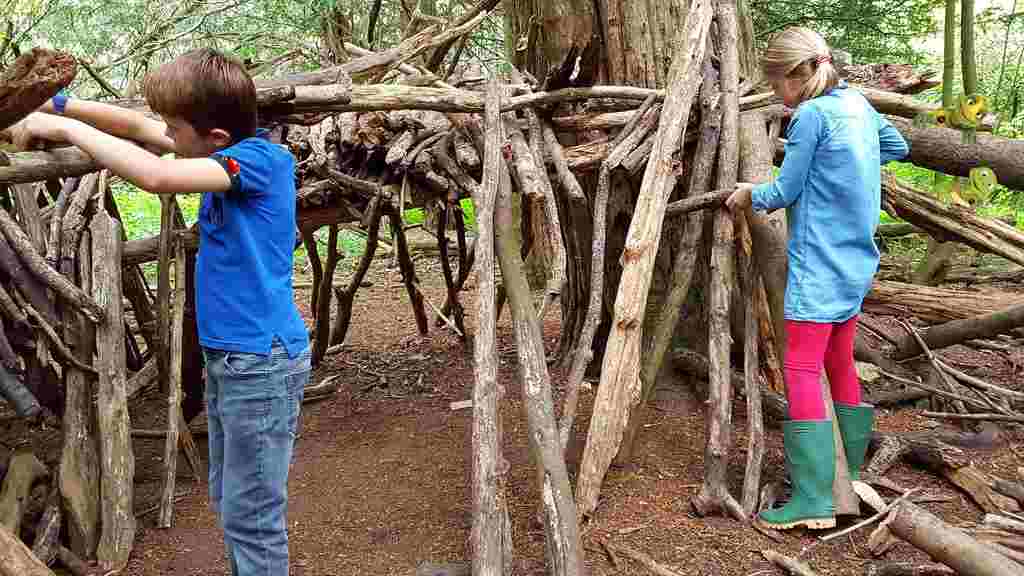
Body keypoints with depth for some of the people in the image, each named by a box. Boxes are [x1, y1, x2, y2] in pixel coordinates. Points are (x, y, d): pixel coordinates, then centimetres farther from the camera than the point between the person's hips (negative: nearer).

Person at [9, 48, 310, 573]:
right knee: (229, 505, 19)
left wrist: (66, 127, -18)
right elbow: (139, 127, 17)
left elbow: (155, 176, -29)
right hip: (227, 355, 9)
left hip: (261, 360, -9)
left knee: (249, 518, -2)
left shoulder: (263, 158, -18)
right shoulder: (231, 150, 8)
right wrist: (57, 105, 7)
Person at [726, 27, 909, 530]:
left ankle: (814, 500, -12)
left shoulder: (811, 115, -14)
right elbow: (897, 147, 29)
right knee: (840, 363, 17)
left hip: (818, 264, -9)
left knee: (801, 369, -10)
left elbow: (783, 192, -9)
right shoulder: (857, 104, 11)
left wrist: (749, 193, 8)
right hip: (855, 263, 9)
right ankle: (852, 476, 27)